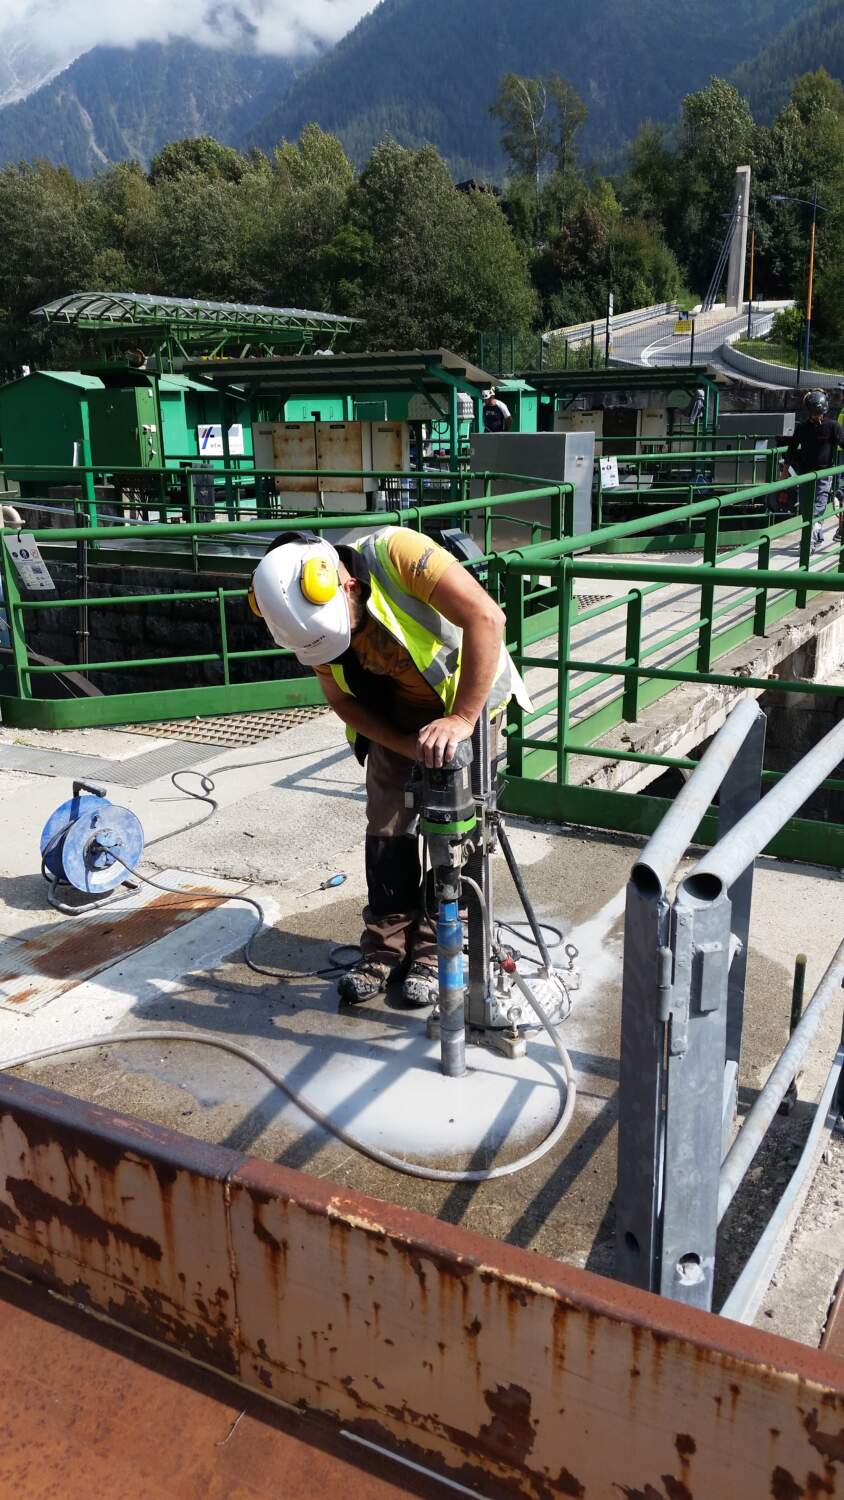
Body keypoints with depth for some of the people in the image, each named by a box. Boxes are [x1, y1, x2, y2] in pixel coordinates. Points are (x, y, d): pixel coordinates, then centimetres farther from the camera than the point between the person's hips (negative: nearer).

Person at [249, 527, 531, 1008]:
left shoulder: (396, 554, -36)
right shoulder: (311, 619, -18)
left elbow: (487, 618, -42)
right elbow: (345, 701, -7)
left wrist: (460, 719, -44)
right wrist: (408, 746, -21)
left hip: (469, 692, -4)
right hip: (397, 713, 4)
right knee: (387, 822, 1)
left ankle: (437, 949, 9)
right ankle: (387, 946, 14)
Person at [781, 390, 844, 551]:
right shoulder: (801, 427, 4)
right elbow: (791, 451, 12)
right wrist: (784, 472, 9)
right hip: (805, 474, 4)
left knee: (818, 510, -13)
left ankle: (811, 542, -17)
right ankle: (818, 538, 24)